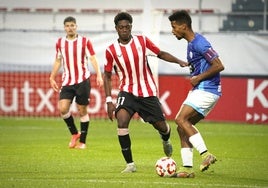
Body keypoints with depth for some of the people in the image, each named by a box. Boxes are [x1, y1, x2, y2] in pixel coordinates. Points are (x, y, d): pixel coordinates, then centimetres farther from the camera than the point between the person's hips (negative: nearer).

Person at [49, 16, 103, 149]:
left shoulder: (85, 41, -1)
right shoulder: (60, 43, 8)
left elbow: (93, 59, -2)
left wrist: (99, 75, -13)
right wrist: (52, 78, 15)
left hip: (82, 81, -3)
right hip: (67, 82, 3)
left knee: (82, 111, 1)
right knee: (63, 108, -13)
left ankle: (82, 141, 11)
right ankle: (74, 133, 9)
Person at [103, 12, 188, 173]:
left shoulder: (142, 41, -3)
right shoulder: (111, 50, -5)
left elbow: (161, 54, 7)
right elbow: (107, 76, 4)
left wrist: (179, 61, -10)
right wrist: (109, 101, -4)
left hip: (148, 93, 1)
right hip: (127, 91, -1)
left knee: (161, 126, 6)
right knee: (121, 121, -26)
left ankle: (166, 141, 48)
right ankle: (130, 164, -17)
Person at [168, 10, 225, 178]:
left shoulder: (199, 43, -16)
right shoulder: (191, 44, 16)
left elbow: (219, 66, -20)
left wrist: (199, 78, -14)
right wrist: (195, 78, 12)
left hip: (207, 90, -10)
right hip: (199, 90, 10)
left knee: (181, 119, -19)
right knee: (183, 127, 6)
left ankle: (206, 154, -21)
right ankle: (187, 168, 6)